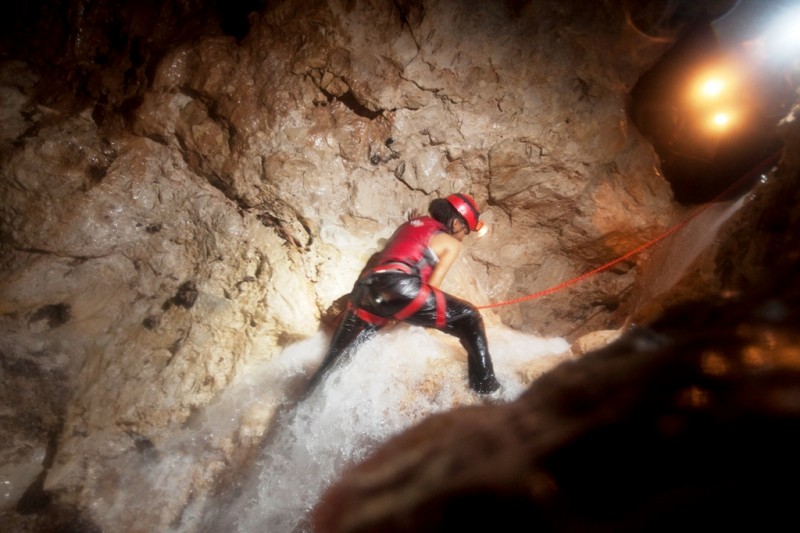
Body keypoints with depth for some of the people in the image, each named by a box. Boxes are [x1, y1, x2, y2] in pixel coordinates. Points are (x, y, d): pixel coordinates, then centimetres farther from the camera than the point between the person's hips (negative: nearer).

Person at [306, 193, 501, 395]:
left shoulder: (410, 224, 33)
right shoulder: (451, 243, 15)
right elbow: (431, 285, 7)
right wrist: (423, 314, 23)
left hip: (365, 290, 7)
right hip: (397, 286, -7)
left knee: (335, 360, 21)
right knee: (468, 317, 5)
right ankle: (485, 386, 1)